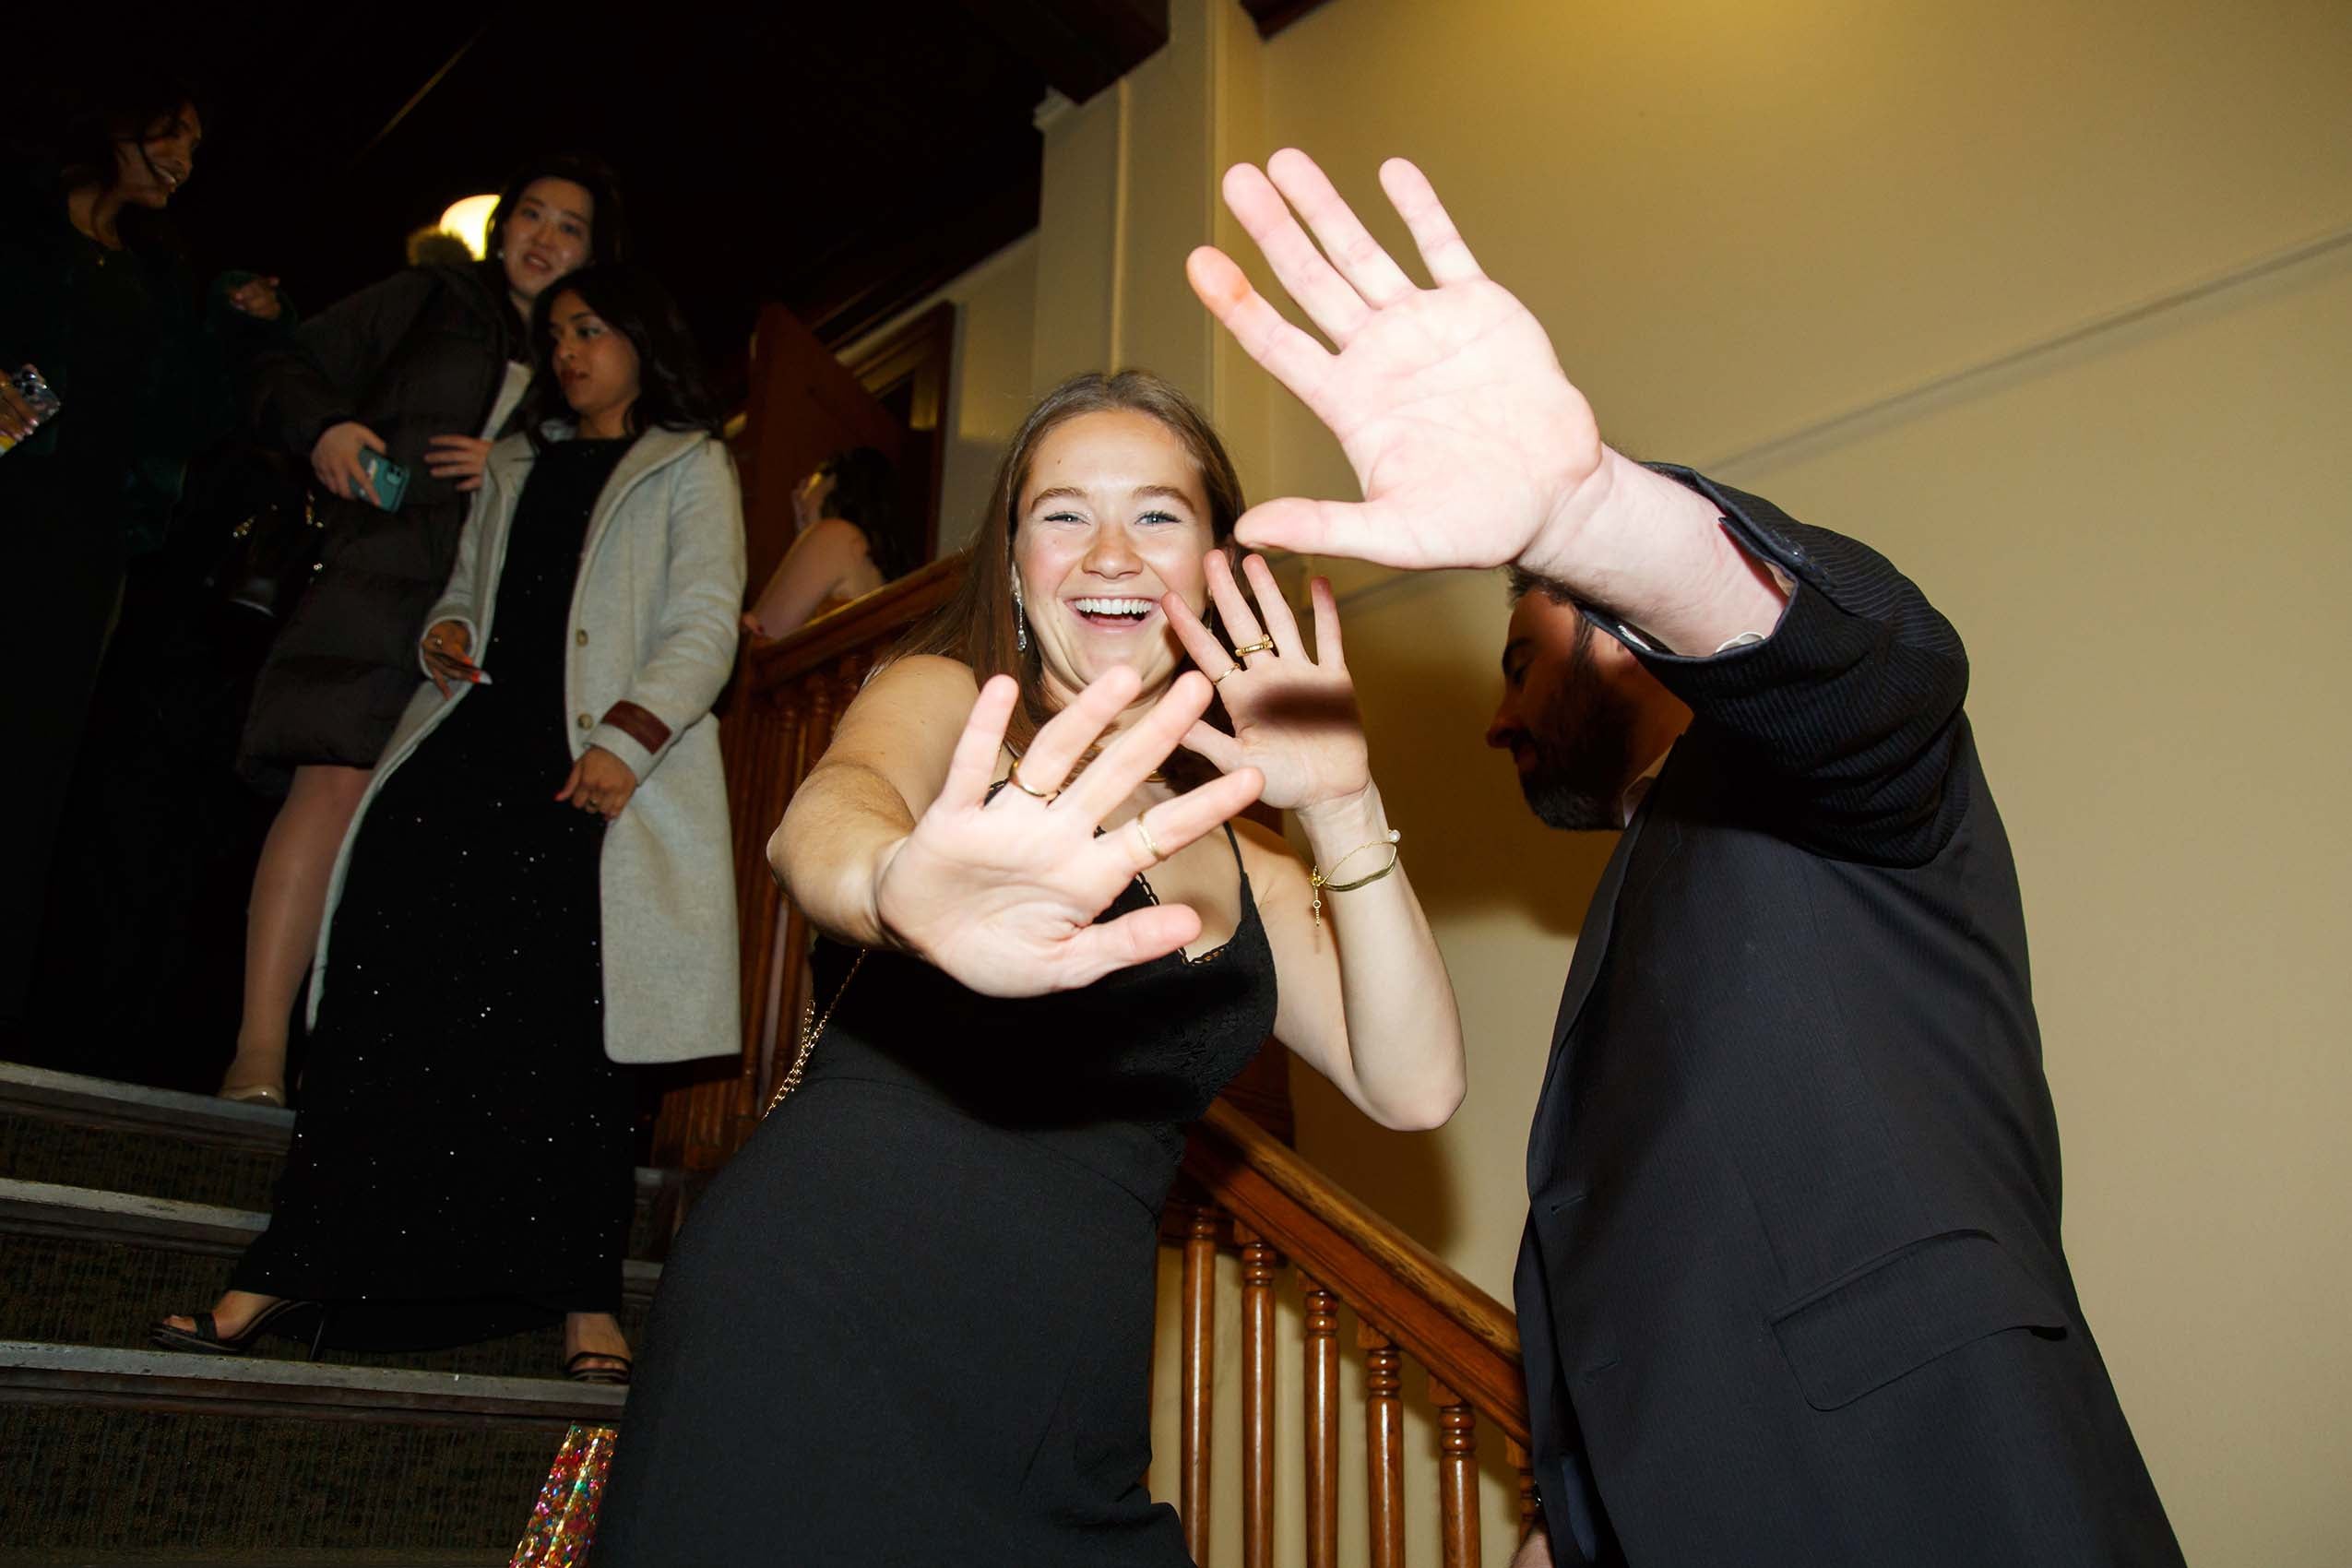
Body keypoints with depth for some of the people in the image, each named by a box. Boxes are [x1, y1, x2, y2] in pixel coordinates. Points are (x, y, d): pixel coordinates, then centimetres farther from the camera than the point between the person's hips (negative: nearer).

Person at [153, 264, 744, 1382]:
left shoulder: (688, 469, 11)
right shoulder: (516, 464, 27)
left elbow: (704, 627, -1)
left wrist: (626, 739, -16)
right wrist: (446, 633, 8)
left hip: (593, 765, -4)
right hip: (473, 739, 5)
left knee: (573, 1016, -10)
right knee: (389, 972, -10)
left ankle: (585, 1297, -2)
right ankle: (293, 1270, -6)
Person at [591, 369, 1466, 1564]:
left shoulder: (1237, 866, 17)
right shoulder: (943, 696, 5)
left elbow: (1413, 1086, 5)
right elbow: (828, 809, -19)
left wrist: (1341, 807, -4)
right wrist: (905, 887, -43)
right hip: (816, 1329, -4)